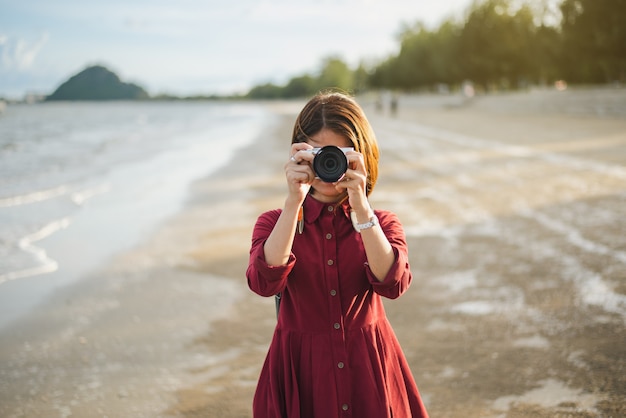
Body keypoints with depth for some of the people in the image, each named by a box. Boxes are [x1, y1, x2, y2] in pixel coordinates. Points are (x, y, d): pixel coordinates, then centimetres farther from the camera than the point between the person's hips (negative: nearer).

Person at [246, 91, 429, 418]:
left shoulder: (382, 224, 1)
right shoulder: (275, 223, -1)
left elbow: (393, 283, -20)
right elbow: (265, 282, -21)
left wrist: (360, 207, -26)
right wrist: (294, 201, -26)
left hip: (369, 369, 1)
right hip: (301, 371, 0)